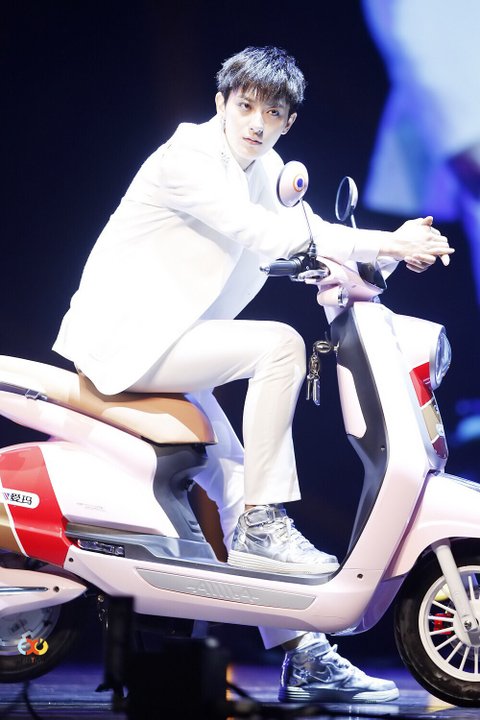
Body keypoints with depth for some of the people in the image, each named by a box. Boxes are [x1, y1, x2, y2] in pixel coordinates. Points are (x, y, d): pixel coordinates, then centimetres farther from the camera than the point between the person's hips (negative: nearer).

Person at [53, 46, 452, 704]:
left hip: (167, 348, 9)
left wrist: (351, 269, -15)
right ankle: (264, 524, -15)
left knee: (237, 489, 4)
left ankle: (302, 657, 7)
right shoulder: (188, 157, -17)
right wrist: (392, 243, -28)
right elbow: (270, 236, -28)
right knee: (279, 344, -24)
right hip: (125, 337, -9)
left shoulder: (266, 170, 10)